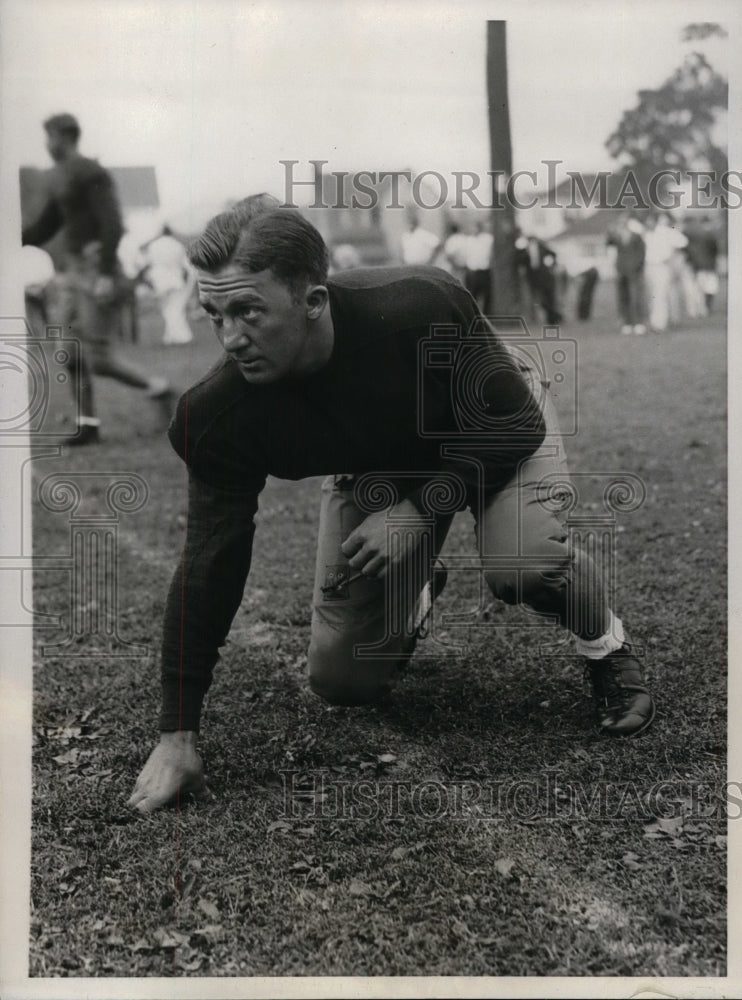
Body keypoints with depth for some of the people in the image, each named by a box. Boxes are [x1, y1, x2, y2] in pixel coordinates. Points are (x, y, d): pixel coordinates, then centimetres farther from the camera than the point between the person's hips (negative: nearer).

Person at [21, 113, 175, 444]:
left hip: (96, 270, -9)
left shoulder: (91, 173, -13)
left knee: (98, 359, -8)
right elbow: (45, 227, 23)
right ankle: (87, 424, 11)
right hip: (74, 269, 9)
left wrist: (105, 274, -25)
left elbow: (112, 225, -20)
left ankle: (156, 387, 10)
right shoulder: (58, 177, 16)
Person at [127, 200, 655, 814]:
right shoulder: (217, 415, -29)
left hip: (497, 435, -3)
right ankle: (415, 601, 32)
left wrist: (421, 510, -33)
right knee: (342, 682, -2)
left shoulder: (420, 309, -39)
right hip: (376, 471, 3)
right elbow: (209, 568, -22)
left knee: (524, 562, -35)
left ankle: (609, 649, 0)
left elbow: (515, 424, -24)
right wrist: (176, 735, -22)